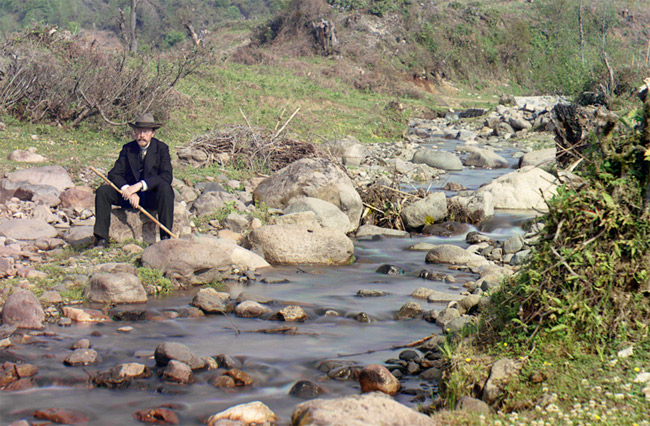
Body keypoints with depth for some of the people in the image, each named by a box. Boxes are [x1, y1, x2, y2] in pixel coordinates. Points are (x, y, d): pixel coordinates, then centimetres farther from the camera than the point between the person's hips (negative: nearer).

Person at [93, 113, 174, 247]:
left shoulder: (161, 148, -4)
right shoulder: (127, 149, 3)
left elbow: (167, 176, -18)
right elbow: (113, 174, -4)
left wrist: (140, 185, -29)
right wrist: (128, 190, -25)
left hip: (152, 197, -3)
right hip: (130, 195, 3)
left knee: (165, 188, -35)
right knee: (103, 191, -18)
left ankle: (166, 237, -33)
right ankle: (101, 238, -20)